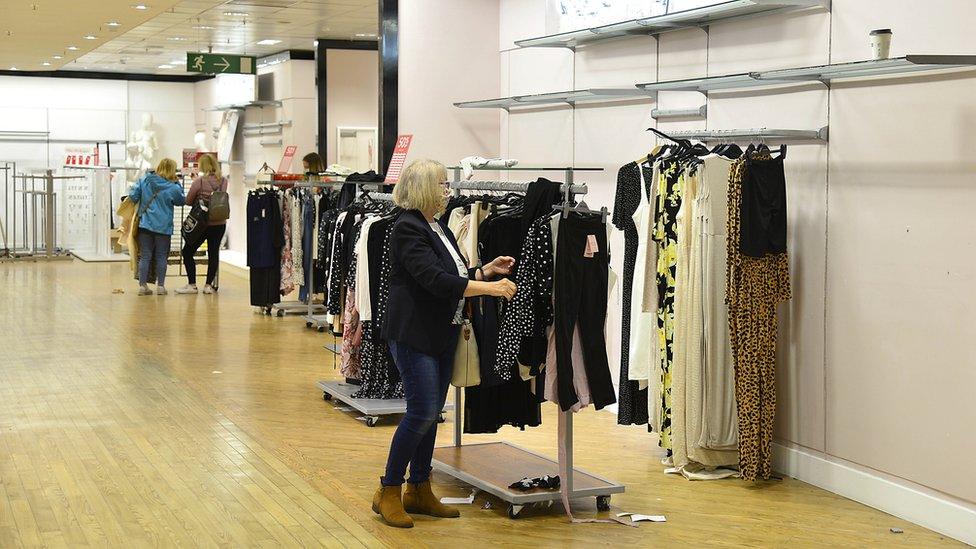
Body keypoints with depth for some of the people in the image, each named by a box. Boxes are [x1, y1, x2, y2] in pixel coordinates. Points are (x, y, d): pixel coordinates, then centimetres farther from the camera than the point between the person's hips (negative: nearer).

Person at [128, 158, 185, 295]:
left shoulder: (144, 180, -4)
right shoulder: (173, 188, -11)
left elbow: (133, 196, -3)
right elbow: (182, 201, 7)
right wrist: (178, 185, 13)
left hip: (145, 224, 2)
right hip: (164, 227, -2)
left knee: (145, 256, 7)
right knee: (161, 257, 9)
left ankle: (142, 285, 5)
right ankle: (160, 286, 10)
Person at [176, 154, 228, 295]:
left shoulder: (200, 181, -13)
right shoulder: (223, 181, -2)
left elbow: (188, 201, -5)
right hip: (220, 223, 4)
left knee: (188, 252, 8)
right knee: (213, 253, 11)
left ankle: (192, 285, 5)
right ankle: (209, 285, 11)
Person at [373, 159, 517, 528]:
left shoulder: (439, 229, 13)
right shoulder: (408, 229, -15)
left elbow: (456, 277, 19)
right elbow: (436, 280, -25)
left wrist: (487, 270, 5)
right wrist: (491, 287, -26)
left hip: (442, 335, 9)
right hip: (413, 335, -9)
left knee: (431, 412, 11)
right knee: (422, 411, -10)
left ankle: (419, 491, 20)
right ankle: (388, 493, 2)